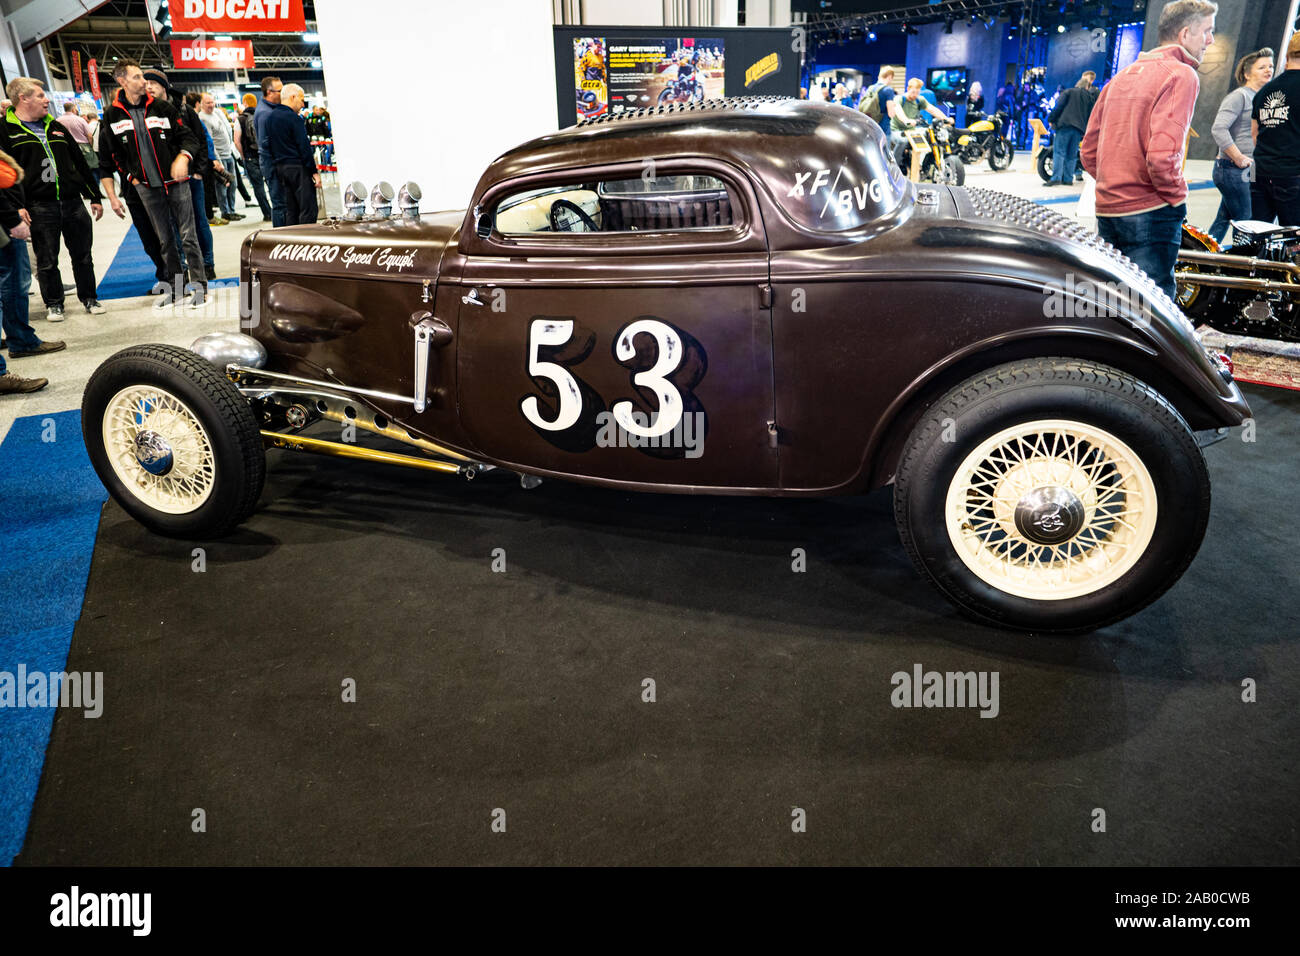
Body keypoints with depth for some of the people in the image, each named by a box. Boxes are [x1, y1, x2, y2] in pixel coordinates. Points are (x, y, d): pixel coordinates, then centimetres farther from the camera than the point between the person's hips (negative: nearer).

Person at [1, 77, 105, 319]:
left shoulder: (55, 127, 17)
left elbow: (80, 163, 19)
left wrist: (95, 197, 14)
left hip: (73, 203, 4)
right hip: (39, 208, -4)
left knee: (82, 255, 9)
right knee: (47, 261, 4)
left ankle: (89, 297, 22)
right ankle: (53, 303, 15)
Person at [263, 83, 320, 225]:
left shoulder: (269, 118, 13)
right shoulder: (294, 118, -11)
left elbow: (265, 144, 15)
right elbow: (304, 147, -13)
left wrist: (277, 161, 20)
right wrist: (314, 171, -11)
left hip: (280, 167, 8)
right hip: (297, 167, -8)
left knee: (290, 210, 11)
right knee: (308, 210, -8)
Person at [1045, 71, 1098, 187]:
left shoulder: (1068, 92, 8)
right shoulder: (1090, 97, 18)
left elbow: (1058, 107, -3)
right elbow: (1091, 115, 15)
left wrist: (1051, 119, 5)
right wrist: (1085, 131, 18)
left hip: (1065, 125, -4)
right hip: (1079, 128, 4)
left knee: (1059, 152, -9)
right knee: (1072, 155, 7)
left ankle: (1056, 178, -21)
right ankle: (1068, 179, 4)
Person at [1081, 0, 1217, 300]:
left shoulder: (1121, 77, 16)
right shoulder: (1180, 75, -8)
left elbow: (1089, 152, 16)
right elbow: (1162, 154, -21)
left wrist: (1114, 185, 17)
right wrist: (1177, 195, -6)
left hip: (1107, 210, 8)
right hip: (1151, 213, -8)